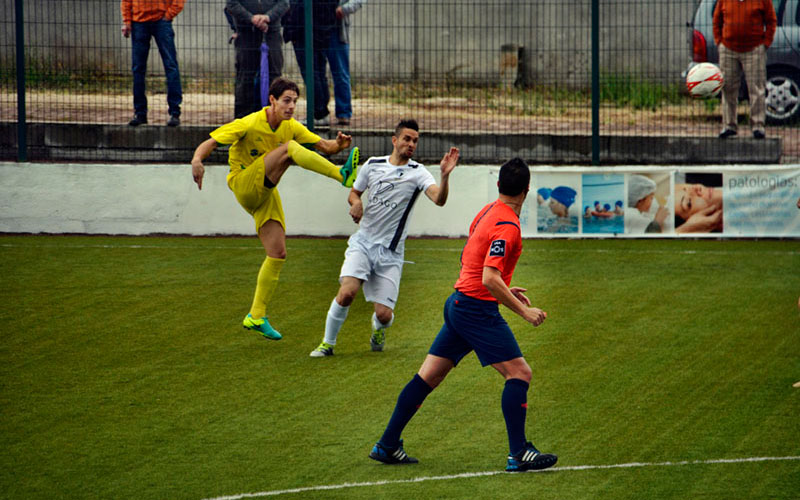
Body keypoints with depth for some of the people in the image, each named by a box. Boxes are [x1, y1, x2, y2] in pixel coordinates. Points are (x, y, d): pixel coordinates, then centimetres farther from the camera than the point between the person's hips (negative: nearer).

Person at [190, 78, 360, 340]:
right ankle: (343, 175, -35)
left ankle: (256, 316, 8)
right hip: (245, 186, -7)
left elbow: (323, 146, 3)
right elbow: (210, 143, -19)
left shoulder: (291, 127, 3)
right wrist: (197, 160, -41)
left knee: (278, 254, 1)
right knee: (289, 148, -24)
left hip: (266, 193, 7)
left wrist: (337, 145, -21)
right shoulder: (249, 124, -16)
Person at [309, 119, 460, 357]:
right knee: (347, 292, -23)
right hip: (363, 242, 1)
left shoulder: (417, 173, -5)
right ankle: (327, 343, -4)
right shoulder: (373, 164, 5)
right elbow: (354, 192, 20)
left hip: (390, 252, -1)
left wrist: (445, 175, -40)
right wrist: (355, 203, -4)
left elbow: (439, 199, -22)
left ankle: (378, 329, 33)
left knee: (384, 314, -5)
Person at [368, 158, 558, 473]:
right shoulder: (507, 226, -17)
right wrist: (523, 311, -20)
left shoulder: (488, 212, 12)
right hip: (478, 309, -9)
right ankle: (518, 454, -9)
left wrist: (505, 291, 24)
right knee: (519, 373, -6)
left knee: (427, 376, 11)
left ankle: (387, 446, 14)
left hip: (458, 303, 9)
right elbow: (490, 278, -25)